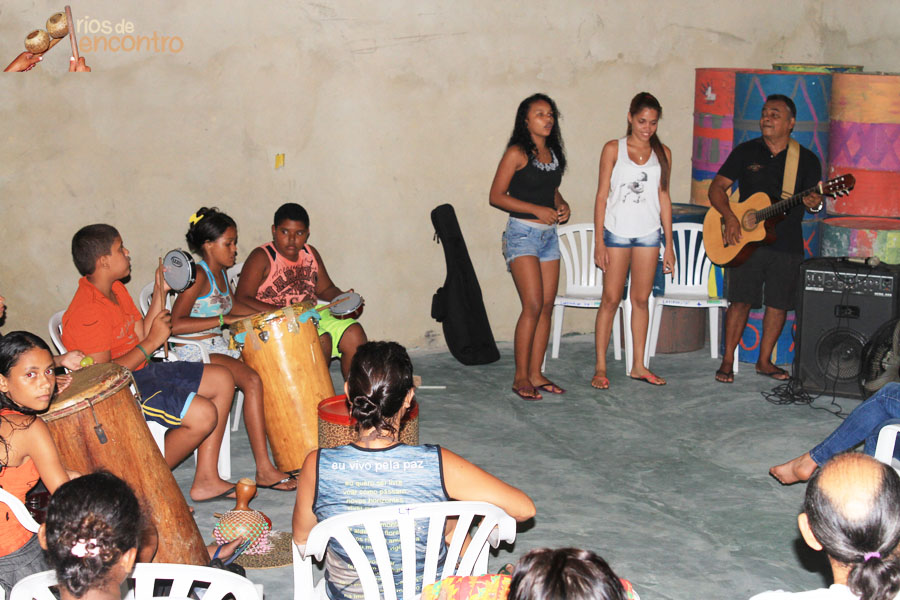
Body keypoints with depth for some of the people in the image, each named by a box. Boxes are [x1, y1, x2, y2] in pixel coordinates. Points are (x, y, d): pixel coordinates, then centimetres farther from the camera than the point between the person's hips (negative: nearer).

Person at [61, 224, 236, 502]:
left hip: (140, 371, 11)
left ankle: (206, 480, 8)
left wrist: (160, 292, 5)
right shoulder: (88, 312, -24)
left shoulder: (115, 289, 7)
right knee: (203, 415, -24)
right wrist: (152, 343, -21)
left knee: (222, 380, 9)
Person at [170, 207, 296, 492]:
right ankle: (264, 470, -29)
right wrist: (223, 320, -24)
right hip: (193, 351, -9)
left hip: (218, 346, 9)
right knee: (252, 380, -28)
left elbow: (231, 306, 31)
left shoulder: (221, 274, 12)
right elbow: (175, 324, -24)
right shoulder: (198, 276, -15)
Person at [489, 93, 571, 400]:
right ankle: (520, 376, -4)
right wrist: (537, 210, -16)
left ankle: (536, 374, 12)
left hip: (549, 234, 7)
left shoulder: (553, 153, 12)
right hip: (522, 233, -7)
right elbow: (496, 196, -11)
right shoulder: (517, 153, -8)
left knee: (547, 306, 5)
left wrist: (562, 204, 3)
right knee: (533, 305, -13)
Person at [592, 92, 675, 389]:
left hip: (649, 233, 3)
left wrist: (669, 244, 9)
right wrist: (599, 241, -7)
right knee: (610, 300, -2)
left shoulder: (662, 153, 8)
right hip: (617, 231, -3)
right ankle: (600, 367, 3)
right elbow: (602, 196, -1)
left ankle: (638, 365, 15)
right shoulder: (613, 149, 0)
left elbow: (664, 198, 11)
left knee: (641, 300, 7)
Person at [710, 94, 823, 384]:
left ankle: (764, 360, 20)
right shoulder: (746, 151, 4)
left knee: (778, 304, 5)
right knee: (741, 301, -2)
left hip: (787, 243, 1)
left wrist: (814, 204, -23)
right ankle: (727, 361, 8)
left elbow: (814, 198, 2)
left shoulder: (806, 159, 4)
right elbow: (716, 187, 4)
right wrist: (729, 217, -12)